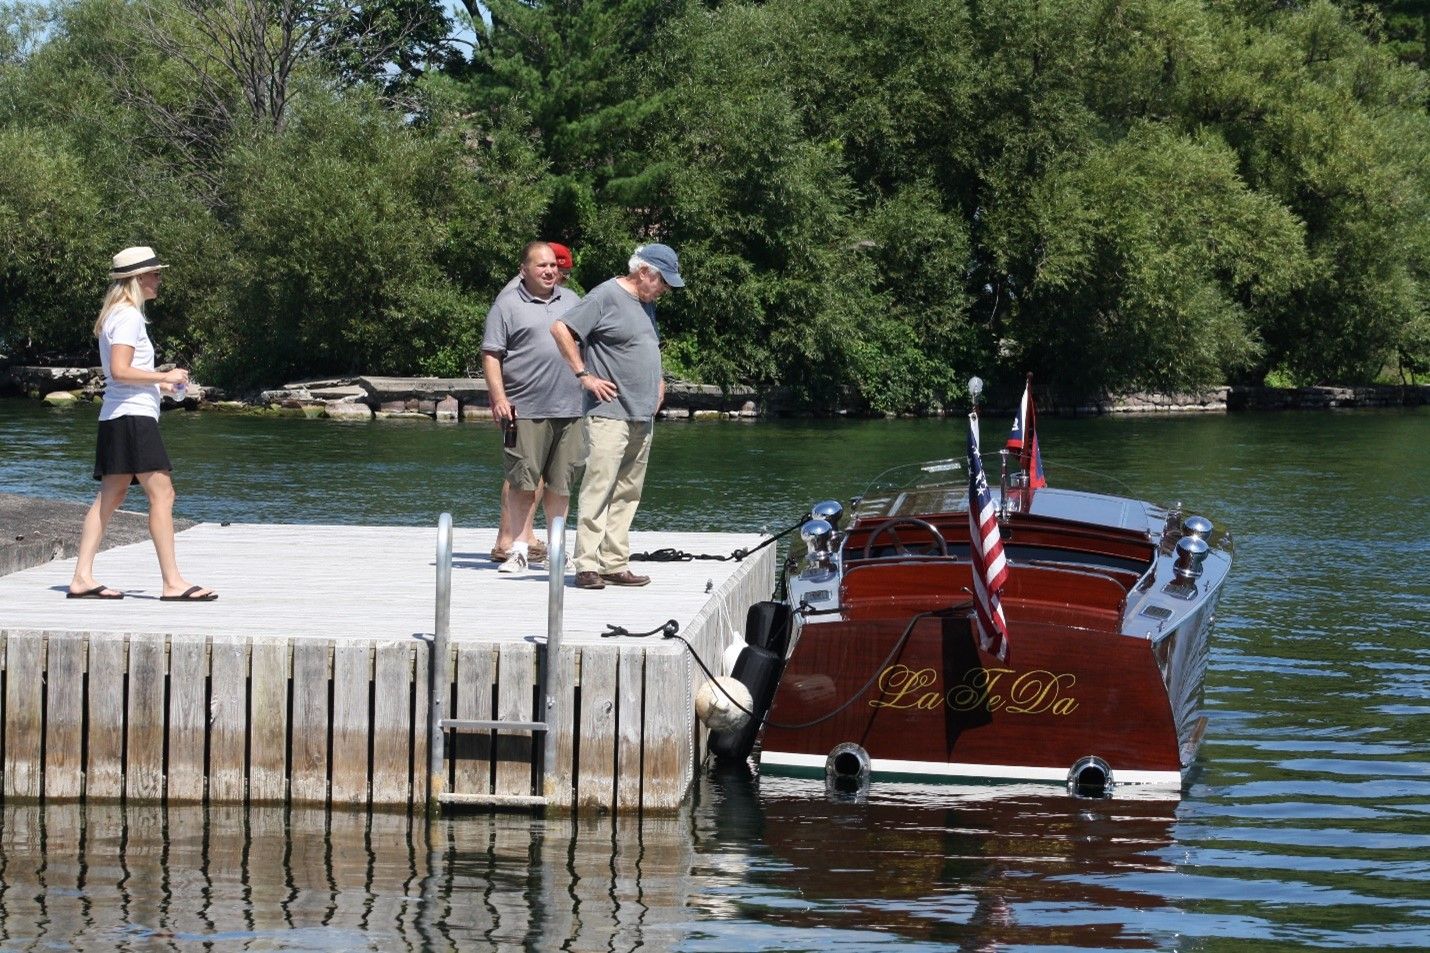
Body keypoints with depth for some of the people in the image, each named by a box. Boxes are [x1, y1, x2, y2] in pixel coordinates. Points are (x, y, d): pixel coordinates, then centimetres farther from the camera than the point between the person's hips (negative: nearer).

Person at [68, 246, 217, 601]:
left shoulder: (118, 315, 20)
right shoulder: (128, 316, -11)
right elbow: (120, 371, -20)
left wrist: (159, 384, 17)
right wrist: (165, 376, -12)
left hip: (116, 418, 11)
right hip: (133, 415, -11)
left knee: (110, 497, 8)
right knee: (162, 494, -11)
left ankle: (82, 578, 5)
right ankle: (173, 582, -13)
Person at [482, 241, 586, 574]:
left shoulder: (570, 301, 16)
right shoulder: (508, 304, -1)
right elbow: (491, 355, -4)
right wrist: (498, 397, -13)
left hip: (570, 408, 5)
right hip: (525, 408, -5)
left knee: (560, 480, 9)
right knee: (522, 479, -3)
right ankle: (518, 546, 1)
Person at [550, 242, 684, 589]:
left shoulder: (646, 304, 19)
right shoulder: (607, 296, -8)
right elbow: (561, 329, -13)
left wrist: (658, 382, 20)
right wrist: (584, 375, -13)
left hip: (643, 416, 9)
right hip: (609, 413, -9)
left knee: (627, 494, 9)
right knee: (599, 488, -11)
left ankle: (615, 564, 12)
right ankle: (587, 564, -12)